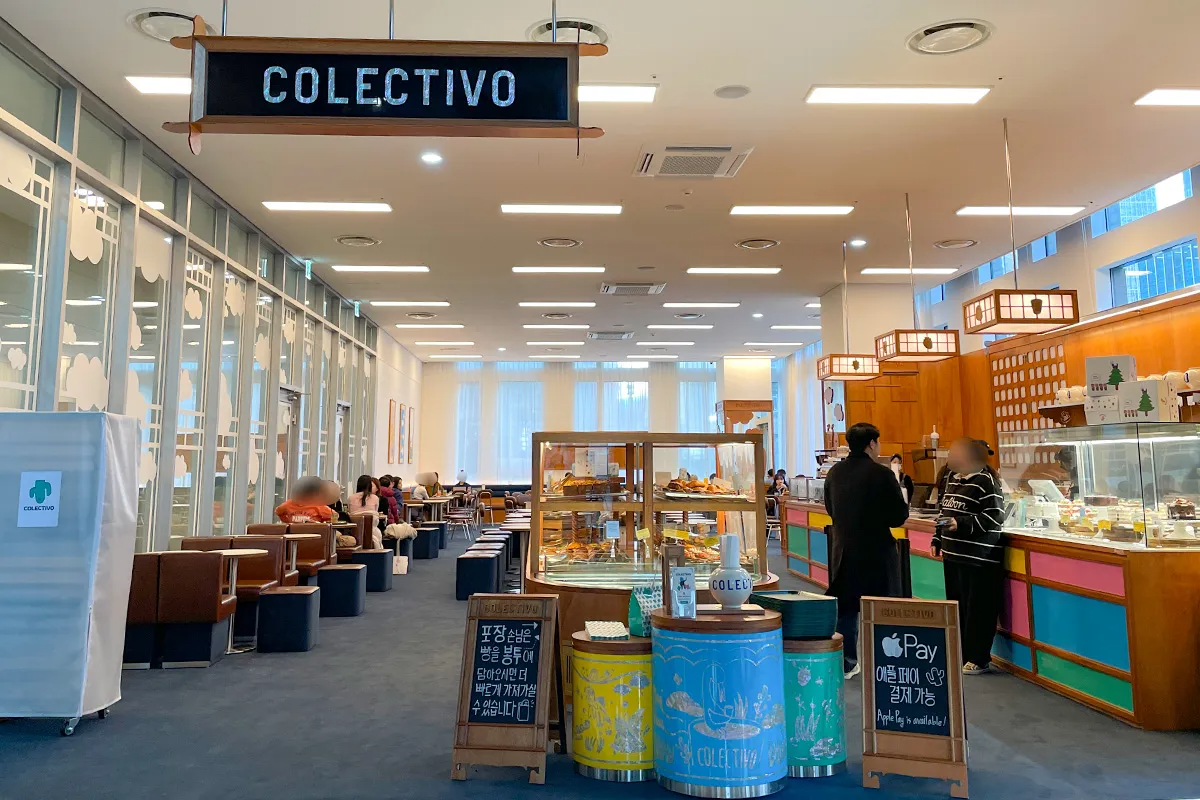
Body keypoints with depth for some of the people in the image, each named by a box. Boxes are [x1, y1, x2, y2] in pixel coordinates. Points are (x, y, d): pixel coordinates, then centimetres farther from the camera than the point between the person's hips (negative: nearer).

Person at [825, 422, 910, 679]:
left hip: (843, 552, 5)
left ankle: (847, 664, 23)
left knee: (846, 609, 15)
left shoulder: (835, 473, 1)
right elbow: (899, 516, -13)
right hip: (876, 554, -5)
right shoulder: (881, 474, -17)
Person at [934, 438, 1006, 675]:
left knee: (977, 610, 0)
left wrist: (961, 525, -24)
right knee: (956, 606, 14)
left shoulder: (986, 481, -13)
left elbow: (994, 517, -18)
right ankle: (959, 653, 26)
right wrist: (937, 539, 18)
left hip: (979, 558, -8)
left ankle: (978, 659, 10)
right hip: (953, 554, 8)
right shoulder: (952, 478, 13)